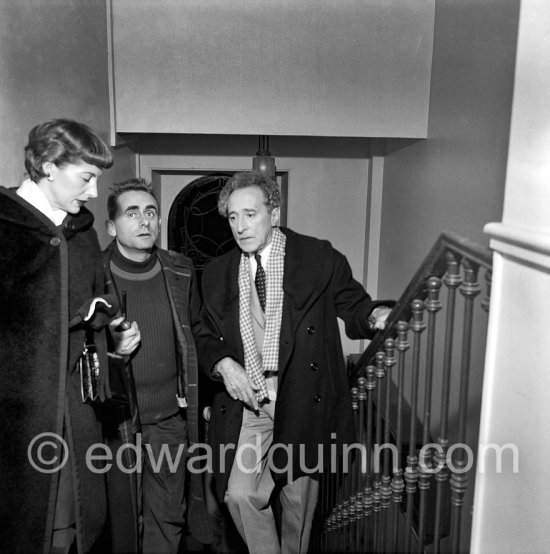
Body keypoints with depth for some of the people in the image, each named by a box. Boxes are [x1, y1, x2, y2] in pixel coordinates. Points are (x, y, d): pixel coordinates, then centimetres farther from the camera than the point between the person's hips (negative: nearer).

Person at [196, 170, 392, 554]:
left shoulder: (319, 257, -4)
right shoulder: (217, 274, 6)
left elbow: (352, 305, 3)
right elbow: (207, 338, 13)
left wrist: (373, 315, -20)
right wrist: (223, 363, -7)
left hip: (304, 403, -2)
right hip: (248, 403, 2)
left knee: (298, 499, 11)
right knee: (240, 493, -10)